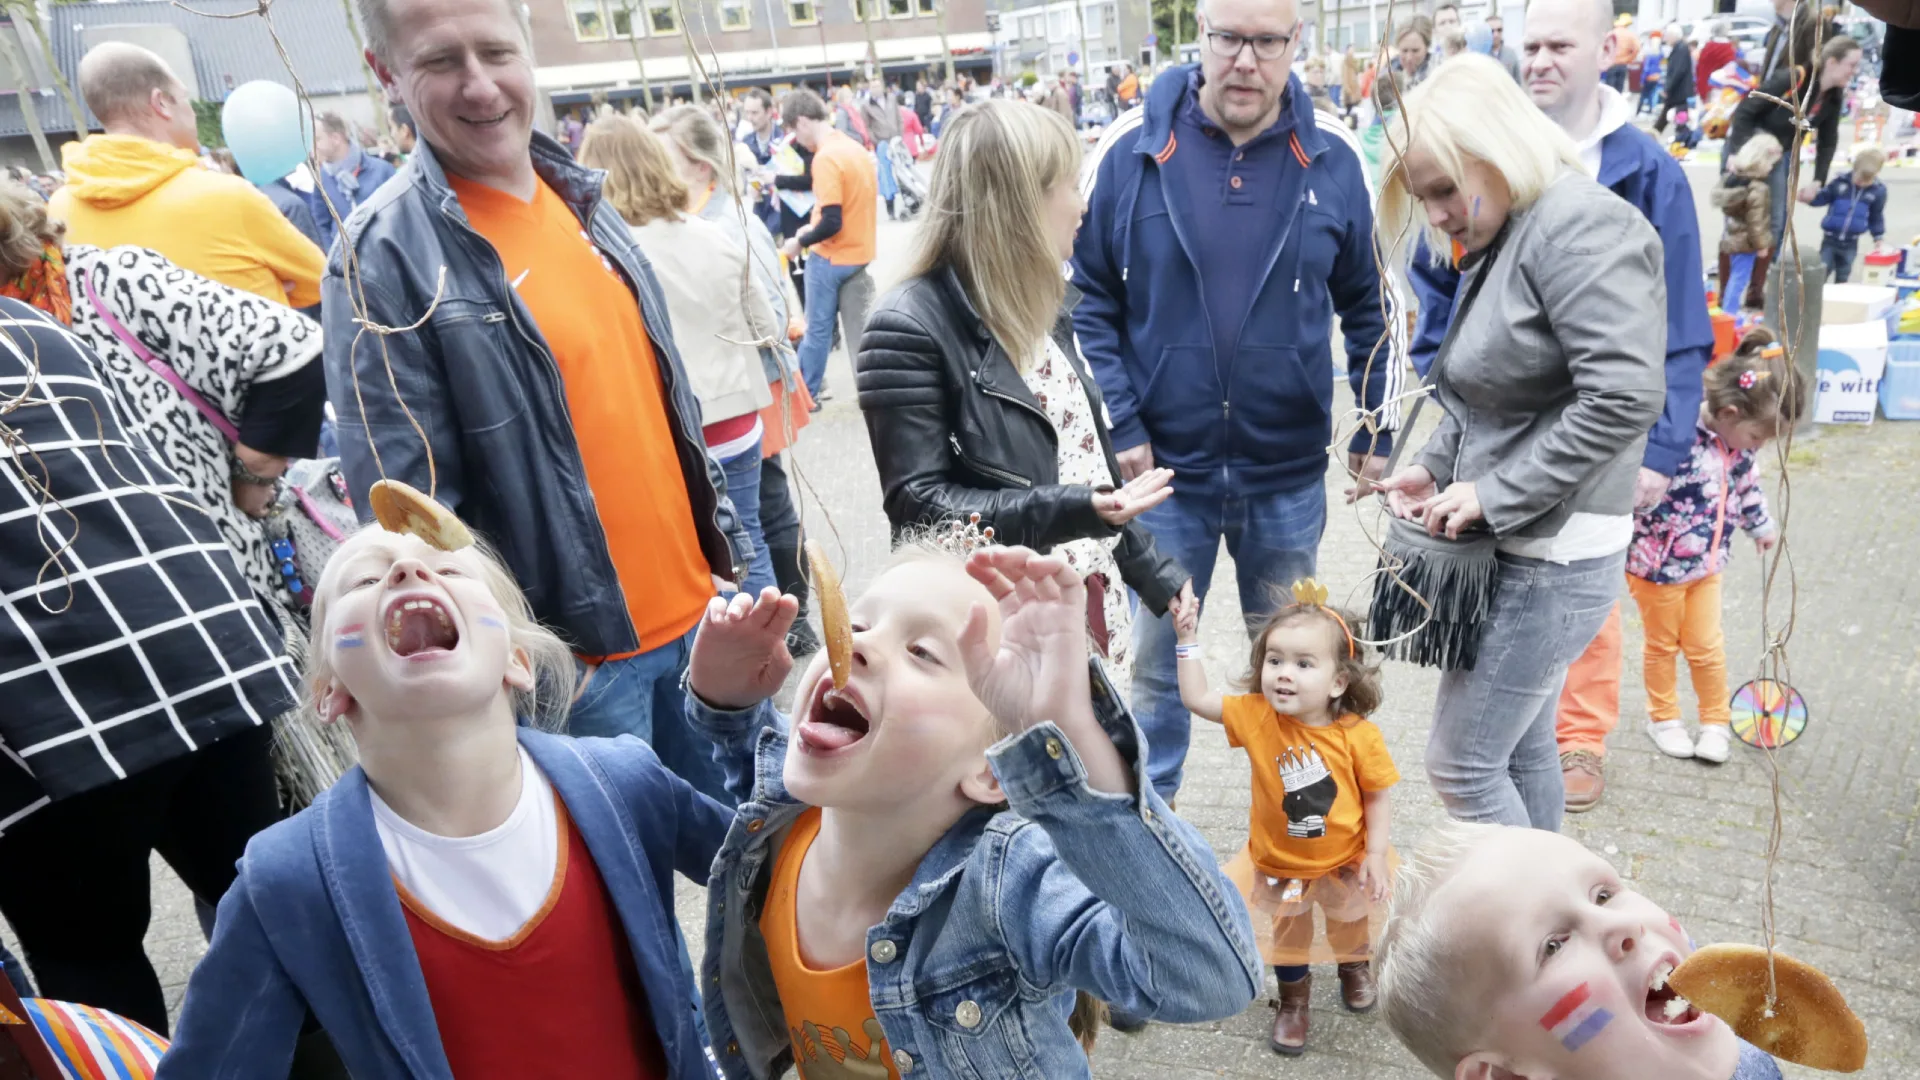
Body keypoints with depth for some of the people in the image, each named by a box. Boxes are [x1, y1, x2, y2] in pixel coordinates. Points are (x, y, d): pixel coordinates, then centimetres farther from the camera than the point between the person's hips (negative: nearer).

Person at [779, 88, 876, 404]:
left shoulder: (826, 158, -20)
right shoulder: (854, 148, 7)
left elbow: (832, 223, -25)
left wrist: (800, 242, -9)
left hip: (830, 258, -8)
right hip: (859, 254, 8)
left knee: (818, 328, 7)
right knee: (860, 330, 10)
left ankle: (807, 392, 20)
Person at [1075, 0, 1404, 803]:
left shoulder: (1333, 158, -2)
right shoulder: (1131, 150, -7)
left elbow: (1373, 306, 8)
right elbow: (1084, 296, -2)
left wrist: (1377, 429, 5)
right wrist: (1117, 428, -8)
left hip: (1290, 474, 2)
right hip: (1165, 469, -1)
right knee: (1157, 660, 12)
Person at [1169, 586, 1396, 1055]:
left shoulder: (1358, 735, -25)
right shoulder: (1256, 715, -22)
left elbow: (1378, 796, -13)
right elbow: (1197, 699, -19)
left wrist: (1375, 855, -14)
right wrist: (1188, 640, -24)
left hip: (1344, 858, 0)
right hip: (1278, 861, 0)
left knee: (1350, 921, 28)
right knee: (1287, 933, 20)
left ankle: (1355, 967, 62)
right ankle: (1294, 998, 50)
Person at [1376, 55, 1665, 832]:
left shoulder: (1580, 227, -17)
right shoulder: (1501, 241, 12)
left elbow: (1625, 396, -26)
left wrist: (1493, 494, -21)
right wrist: (1436, 468, 2)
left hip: (1552, 554, -9)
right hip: (1514, 546, 9)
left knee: (1460, 763, -1)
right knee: (1520, 748, 19)